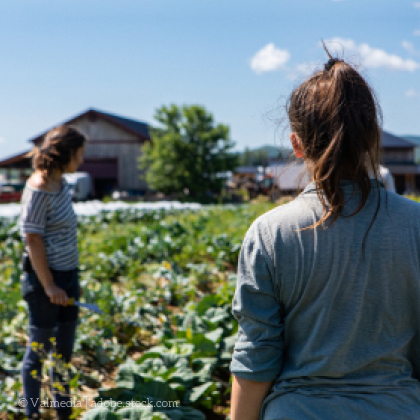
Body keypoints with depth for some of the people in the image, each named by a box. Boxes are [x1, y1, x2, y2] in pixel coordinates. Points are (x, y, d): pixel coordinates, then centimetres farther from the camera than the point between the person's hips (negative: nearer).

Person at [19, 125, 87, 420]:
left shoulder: (60, 183, 7)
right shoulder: (39, 188, -18)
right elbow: (33, 240, -19)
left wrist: (73, 280, 15)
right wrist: (49, 286, -18)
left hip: (67, 275, 8)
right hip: (46, 278, -8)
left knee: (64, 349, 17)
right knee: (39, 349, 6)